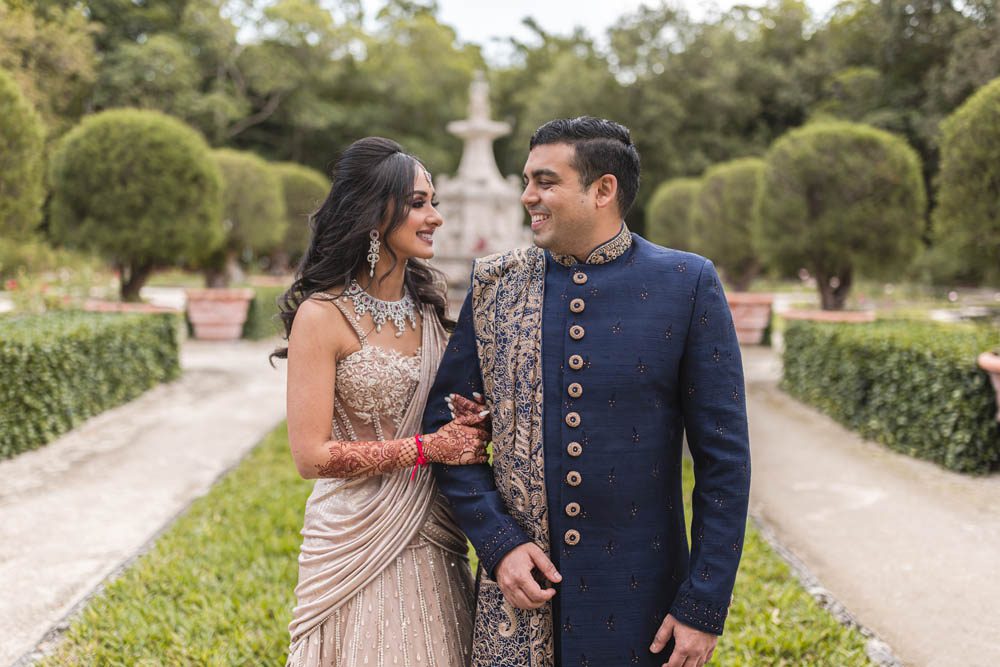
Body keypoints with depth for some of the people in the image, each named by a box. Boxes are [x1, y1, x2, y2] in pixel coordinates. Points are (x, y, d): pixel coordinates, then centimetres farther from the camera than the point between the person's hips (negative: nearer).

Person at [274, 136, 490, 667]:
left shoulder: (425, 304, 6)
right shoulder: (323, 314, -14)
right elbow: (312, 456, -17)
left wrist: (469, 424, -4)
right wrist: (428, 448, -16)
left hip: (430, 541, 6)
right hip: (358, 541, -6)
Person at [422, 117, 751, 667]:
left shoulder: (688, 285, -5)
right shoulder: (494, 286, 2)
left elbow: (724, 457, -4)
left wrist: (703, 609, -7)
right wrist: (497, 543, -6)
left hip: (640, 600, -2)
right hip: (518, 584, 2)